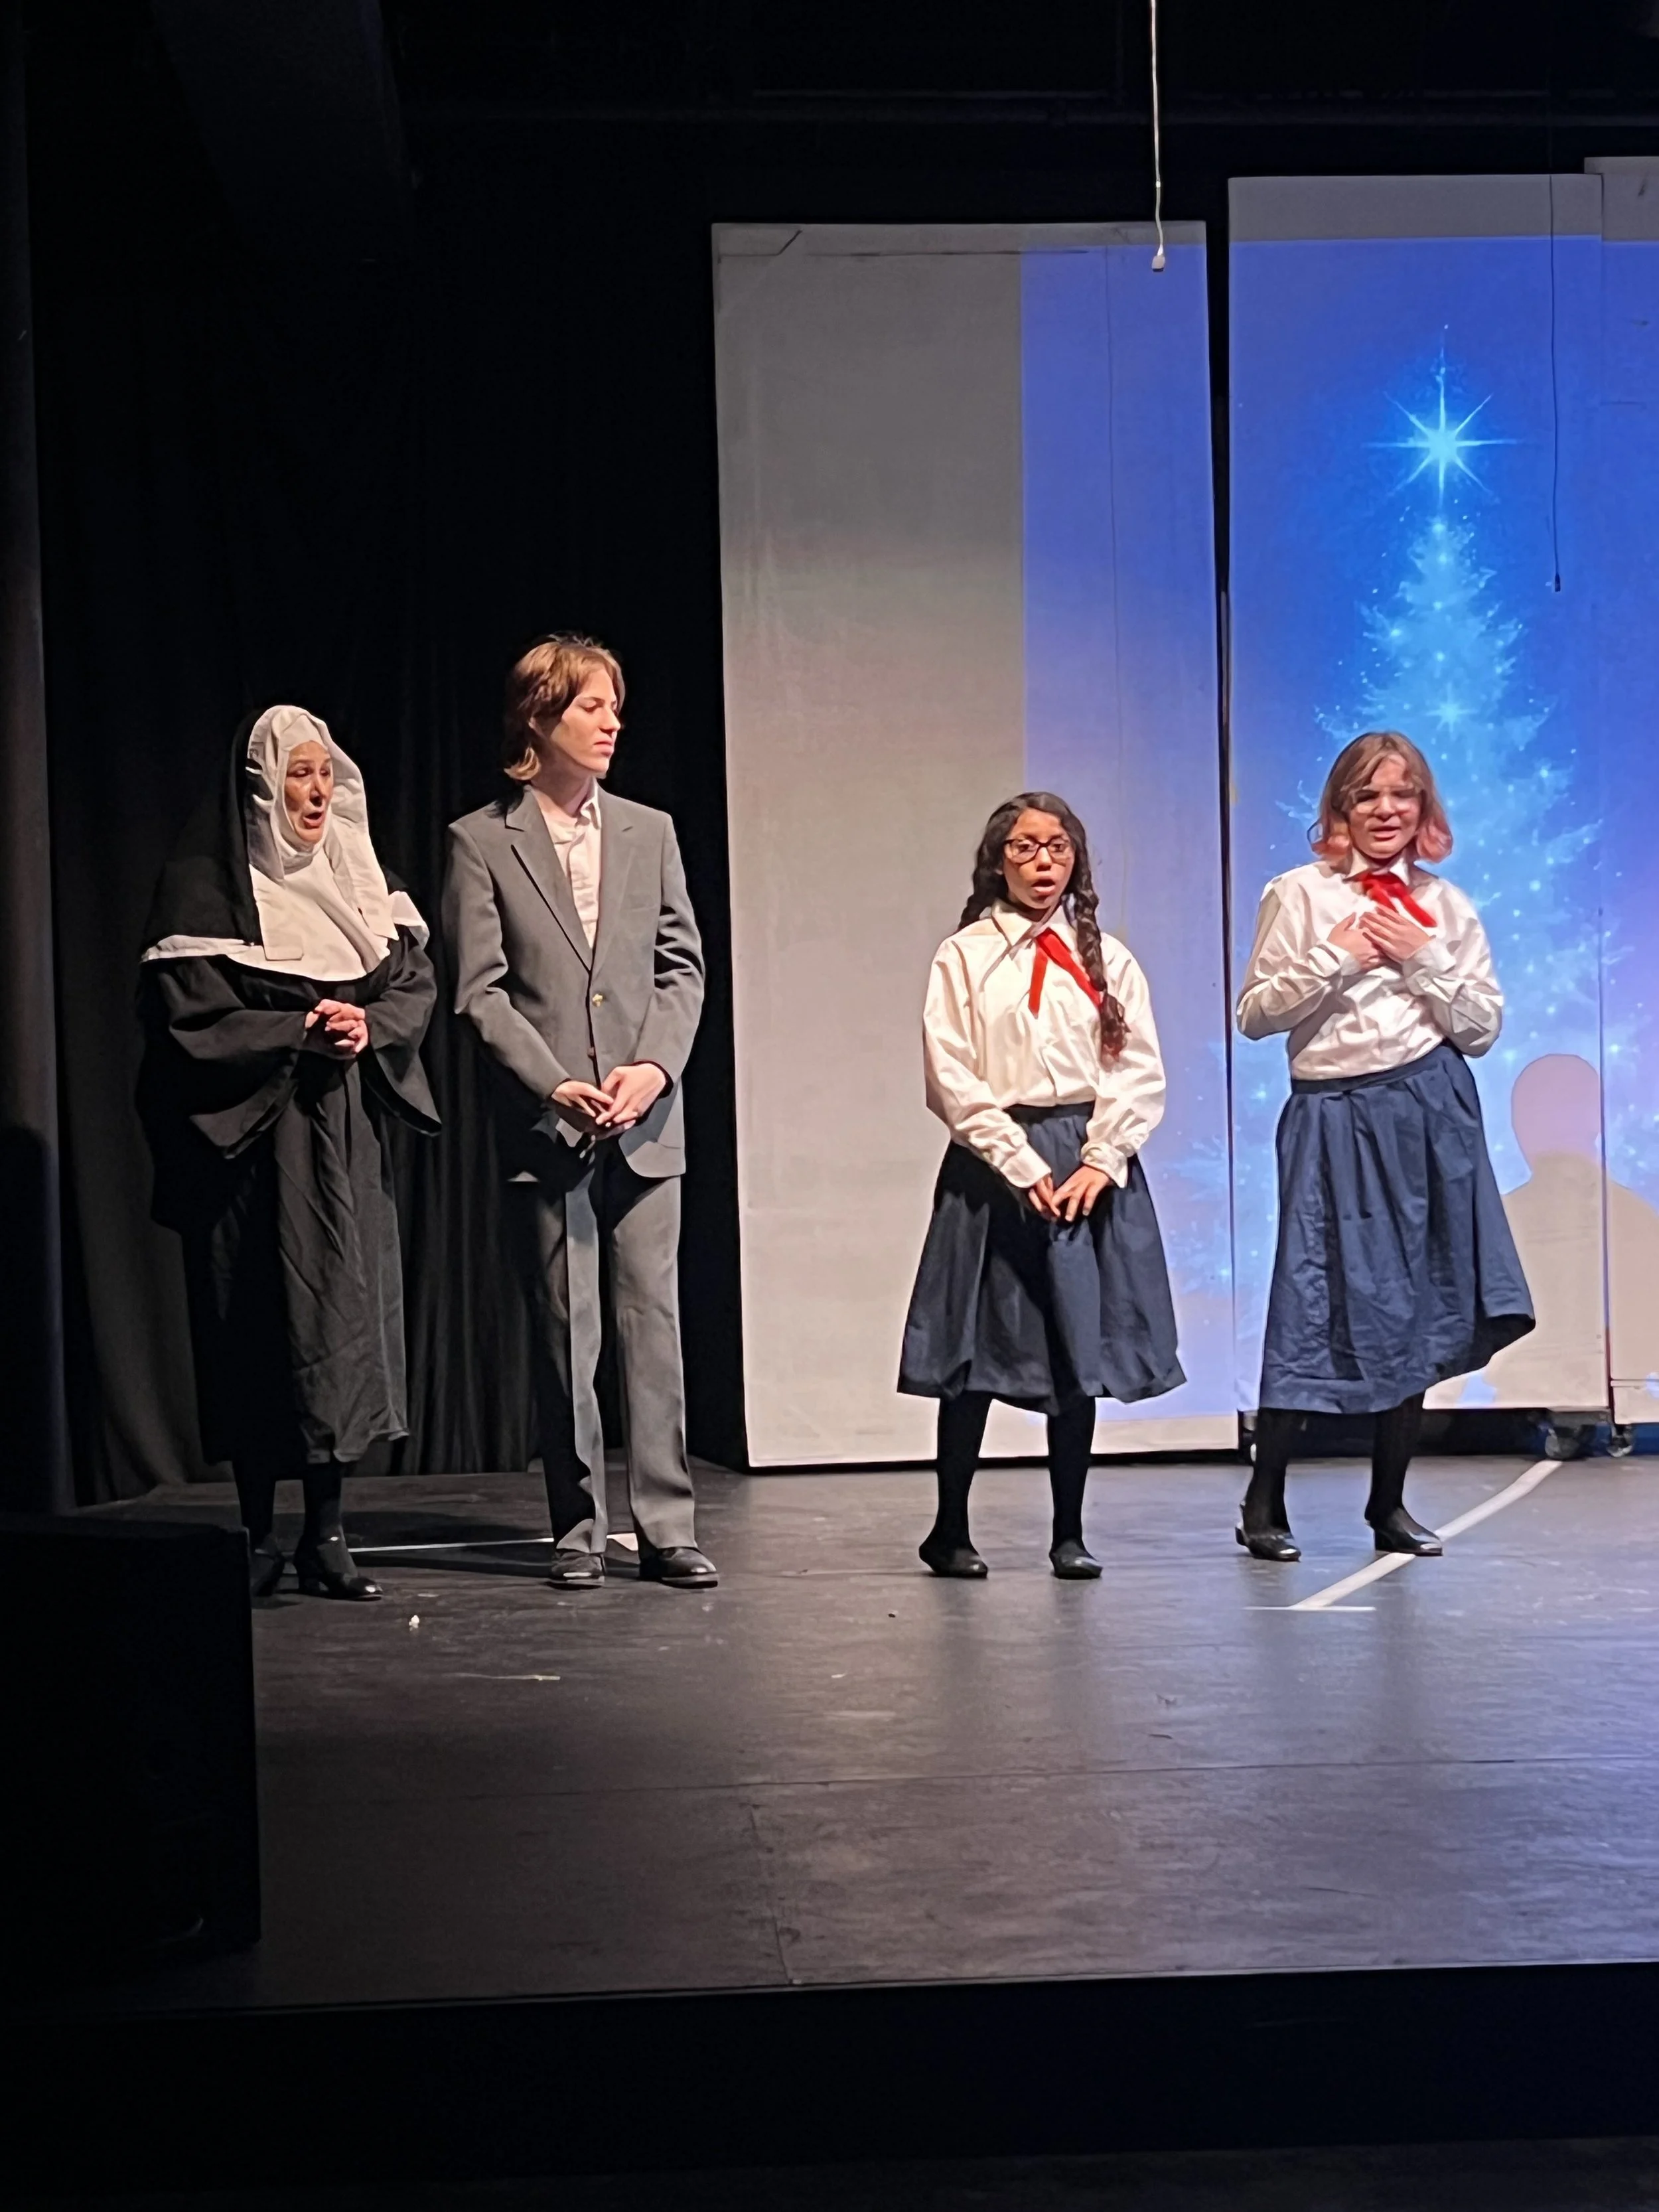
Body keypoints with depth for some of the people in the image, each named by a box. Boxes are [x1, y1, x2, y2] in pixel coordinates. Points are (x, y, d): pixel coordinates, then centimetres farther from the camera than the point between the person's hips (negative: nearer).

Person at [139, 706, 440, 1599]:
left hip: (348, 1133, 5)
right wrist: (301, 1033, -15)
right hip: (253, 1137, -5)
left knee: (348, 1316, 1)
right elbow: (187, 1016, -11)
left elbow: (416, 982, 9)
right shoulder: (205, 887, -5)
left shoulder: (358, 874, 13)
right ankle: (258, 1538, 5)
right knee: (261, 1325, -4)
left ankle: (326, 1535, 7)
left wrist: (368, 1026, -11)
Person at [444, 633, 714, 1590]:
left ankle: (667, 1526, 5)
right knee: (565, 1332, 2)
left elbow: (684, 965, 8)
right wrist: (554, 1085, -14)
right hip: (546, 1125, -2)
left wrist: (654, 1067, -8)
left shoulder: (649, 831, 11)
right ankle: (580, 1530, 10)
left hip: (647, 1120, 2)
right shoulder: (482, 842, 1)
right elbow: (482, 990, -3)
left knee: (655, 1321, 1)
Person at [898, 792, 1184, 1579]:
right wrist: (1023, 1166, -11)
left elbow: (1141, 1072, 5)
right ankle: (949, 1529, 9)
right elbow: (952, 1079, -4)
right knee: (978, 1347, -1)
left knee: (1082, 1351, 3)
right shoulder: (964, 957, 3)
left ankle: (1069, 1534, 10)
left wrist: (1099, 1162, -8)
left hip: (1091, 1167, 2)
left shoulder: (1106, 958, 11)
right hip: (995, 1164, -2)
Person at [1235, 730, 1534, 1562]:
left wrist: (1425, 961, -7)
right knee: (1317, 1303, -6)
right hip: (1335, 1114, -3)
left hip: (1432, 1112, 3)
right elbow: (1255, 1013, -2)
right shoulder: (1299, 894, 1)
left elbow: (1483, 1028, 6)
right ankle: (1263, 1503, 5)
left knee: (1420, 1313, 4)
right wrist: (1334, 959, -12)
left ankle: (1388, 1506, 16)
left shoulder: (1445, 907, 9)